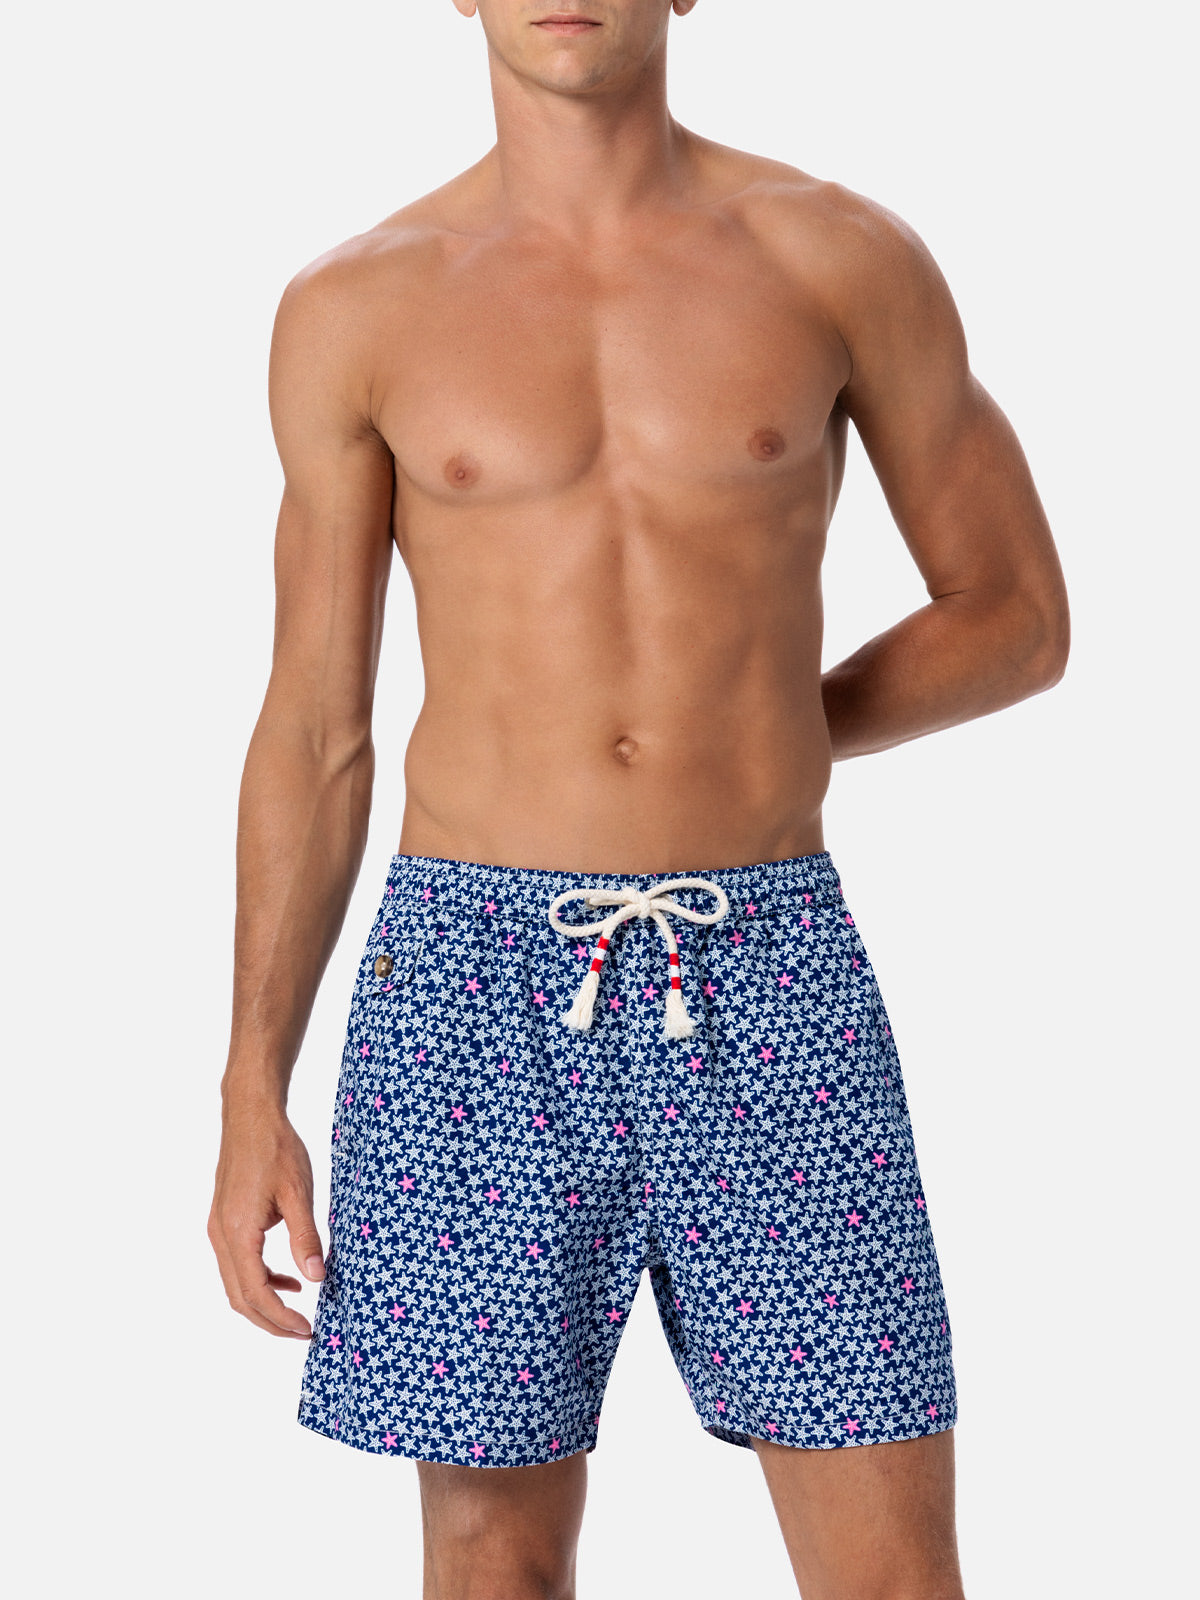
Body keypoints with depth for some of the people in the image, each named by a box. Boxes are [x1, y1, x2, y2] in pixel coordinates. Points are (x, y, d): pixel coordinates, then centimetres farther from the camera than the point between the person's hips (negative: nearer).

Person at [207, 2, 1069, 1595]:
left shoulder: (849, 260, 1)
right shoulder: (356, 310, 3)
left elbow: (1020, 617, 11)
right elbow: (313, 734, 5)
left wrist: (760, 740, 6)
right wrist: (252, 1103, 2)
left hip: (767, 978, 0)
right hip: (481, 983, 0)